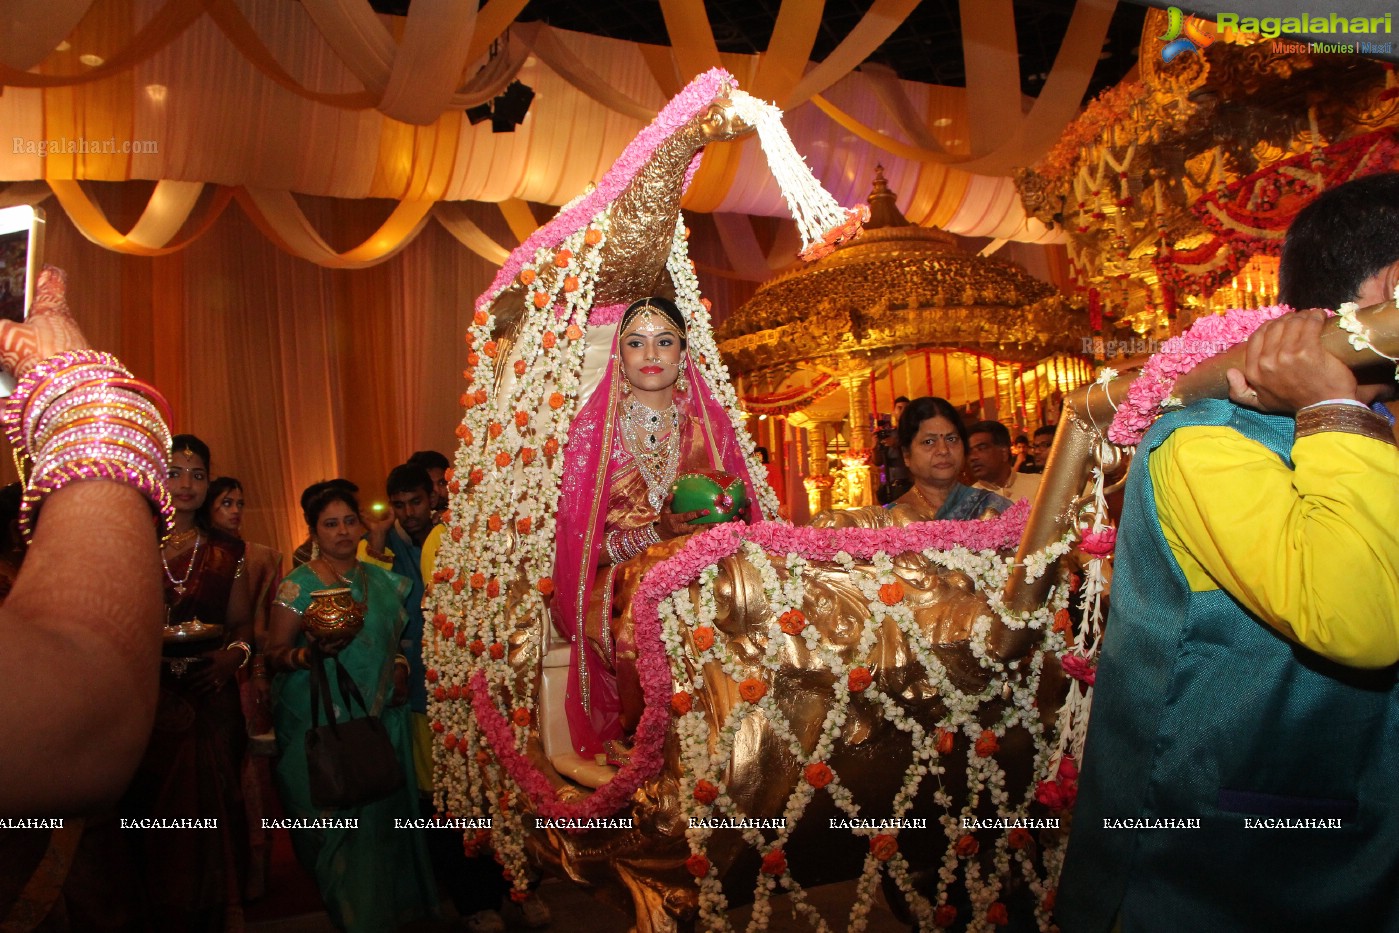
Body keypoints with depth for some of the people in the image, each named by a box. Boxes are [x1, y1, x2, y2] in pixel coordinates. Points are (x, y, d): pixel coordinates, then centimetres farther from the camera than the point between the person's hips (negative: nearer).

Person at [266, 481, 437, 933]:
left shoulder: (381, 580, 9)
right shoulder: (297, 586, -7)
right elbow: (274, 657, -7)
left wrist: (400, 668, 3)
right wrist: (313, 653, -26)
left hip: (382, 718, 5)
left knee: (385, 812, 9)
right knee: (340, 820, 0)